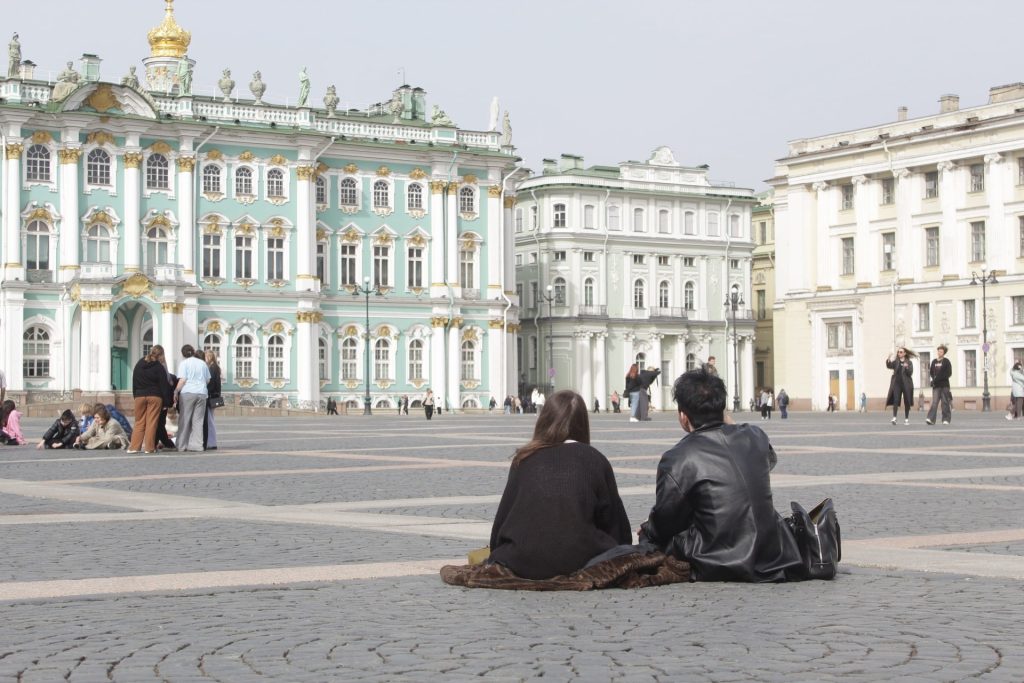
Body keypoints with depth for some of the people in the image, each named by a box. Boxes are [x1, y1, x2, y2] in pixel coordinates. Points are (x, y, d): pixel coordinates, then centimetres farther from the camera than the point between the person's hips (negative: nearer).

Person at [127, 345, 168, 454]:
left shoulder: (139, 364, 8)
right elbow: (163, 385, -6)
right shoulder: (159, 367, -6)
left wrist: (135, 396, 15)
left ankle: (134, 447, 3)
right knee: (152, 422, -1)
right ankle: (149, 447, -3)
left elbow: (134, 382, 11)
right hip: (154, 396, -4)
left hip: (139, 396, 4)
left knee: (139, 422, 9)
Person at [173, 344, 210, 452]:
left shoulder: (183, 363, 0)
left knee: (184, 420, 2)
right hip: (201, 393, 3)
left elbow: (182, 380, -8)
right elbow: (208, 380, 15)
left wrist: (176, 392, -2)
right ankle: (197, 445, 1)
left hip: (187, 392, -3)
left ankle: (182, 445, 2)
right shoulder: (202, 363, 13)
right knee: (198, 420, 5)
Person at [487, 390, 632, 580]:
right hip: (577, 562, -3)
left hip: (522, 564, 3)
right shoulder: (595, 460, 8)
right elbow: (614, 519, 11)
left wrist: (496, 556, 27)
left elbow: (503, 515, 14)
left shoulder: (524, 459, 12)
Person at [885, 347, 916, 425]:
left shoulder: (909, 362, 6)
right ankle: (894, 417, -17)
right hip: (897, 383, 0)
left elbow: (910, 373, -4)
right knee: (895, 400, -12)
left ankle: (906, 419, 16)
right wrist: (888, 360, -28)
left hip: (906, 384, 0)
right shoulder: (895, 361, 9)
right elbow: (889, 366, -9)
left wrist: (906, 367, -22)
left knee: (907, 402, 5)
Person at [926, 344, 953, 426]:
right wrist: (934, 378, -3)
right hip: (936, 385, 3)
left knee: (945, 403, 1)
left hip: (944, 385, -3)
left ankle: (946, 419, 7)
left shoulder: (946, 361, 1)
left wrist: (938, 378, -13)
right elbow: (931, 372, 16)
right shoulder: (934, 362, 13)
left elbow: (949, 373, -6)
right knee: (934, 402, -8)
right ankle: (931, 419, -18)